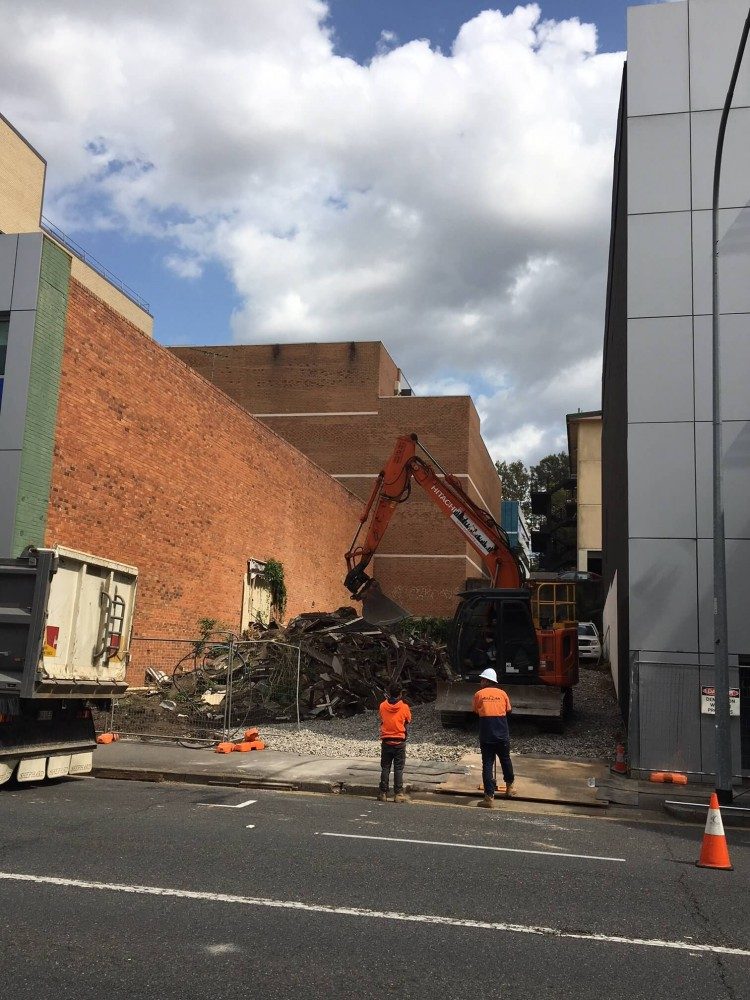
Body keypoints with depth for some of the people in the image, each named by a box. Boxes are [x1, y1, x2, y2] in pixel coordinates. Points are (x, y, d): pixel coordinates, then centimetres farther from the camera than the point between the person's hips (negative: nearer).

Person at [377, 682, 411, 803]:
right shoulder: (404, 707, -8)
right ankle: (398, 794, 4)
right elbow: (407, 724, 1)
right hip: (400, 742, -1)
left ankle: (383, 794, 9)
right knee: (398, 769, 4)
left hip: (386, 742, 1)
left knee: (385, 768, 8)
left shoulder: (382, 706, -4)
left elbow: (381, 720, 6)